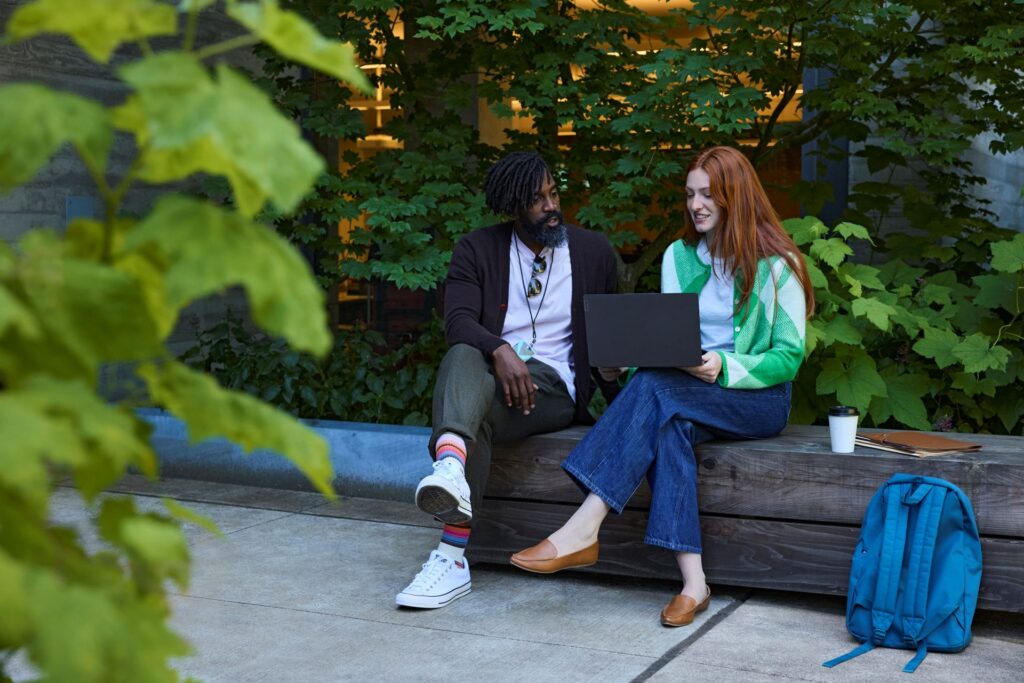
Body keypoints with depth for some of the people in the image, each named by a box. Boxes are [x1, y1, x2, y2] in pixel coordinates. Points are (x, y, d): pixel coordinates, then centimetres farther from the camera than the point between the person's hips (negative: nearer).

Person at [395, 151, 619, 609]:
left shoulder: (594, 253, 10)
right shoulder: (478, 250, 7)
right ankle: (450, 470, -67)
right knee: (463, 356, -37)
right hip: (491, 373, 1)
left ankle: (452, 556, -46)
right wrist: (498, 349, -28)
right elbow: (458, 321, -8)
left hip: (554, 387, -1)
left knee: (478, 410, -35)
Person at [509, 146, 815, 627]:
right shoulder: (679, 256, 13)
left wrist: (724, 367, -20)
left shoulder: (777, 264, -2)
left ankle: (583, 530, -40)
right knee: (668, 426, -35)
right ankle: (692, 581, -39)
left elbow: (788, 357, -5)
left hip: (758, 398, -4)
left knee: (655, 390, -33)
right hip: (683, 393, 4)